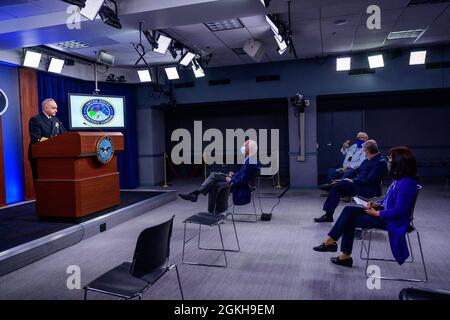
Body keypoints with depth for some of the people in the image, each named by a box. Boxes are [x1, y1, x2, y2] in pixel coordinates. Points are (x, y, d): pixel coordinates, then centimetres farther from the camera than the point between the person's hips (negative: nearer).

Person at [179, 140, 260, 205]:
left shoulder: (250, 162, -26)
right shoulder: (250, 159, 6)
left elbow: (242, 180, -28)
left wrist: (231, 180, -14)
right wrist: (233, 174, 5)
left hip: (240, 188, -10)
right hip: (238, 181, 10)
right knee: (214, 175, 5)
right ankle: (195, 193, 1)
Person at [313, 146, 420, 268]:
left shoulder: (406, 183, -23)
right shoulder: (399, 179, 8)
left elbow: (398, 211, -26)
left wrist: (377, 213, -16)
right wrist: (377, 205, 4)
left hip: (392, 221, -9)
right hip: (385, 213, 10)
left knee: (350, 220, -11)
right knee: (349, 210, -3)